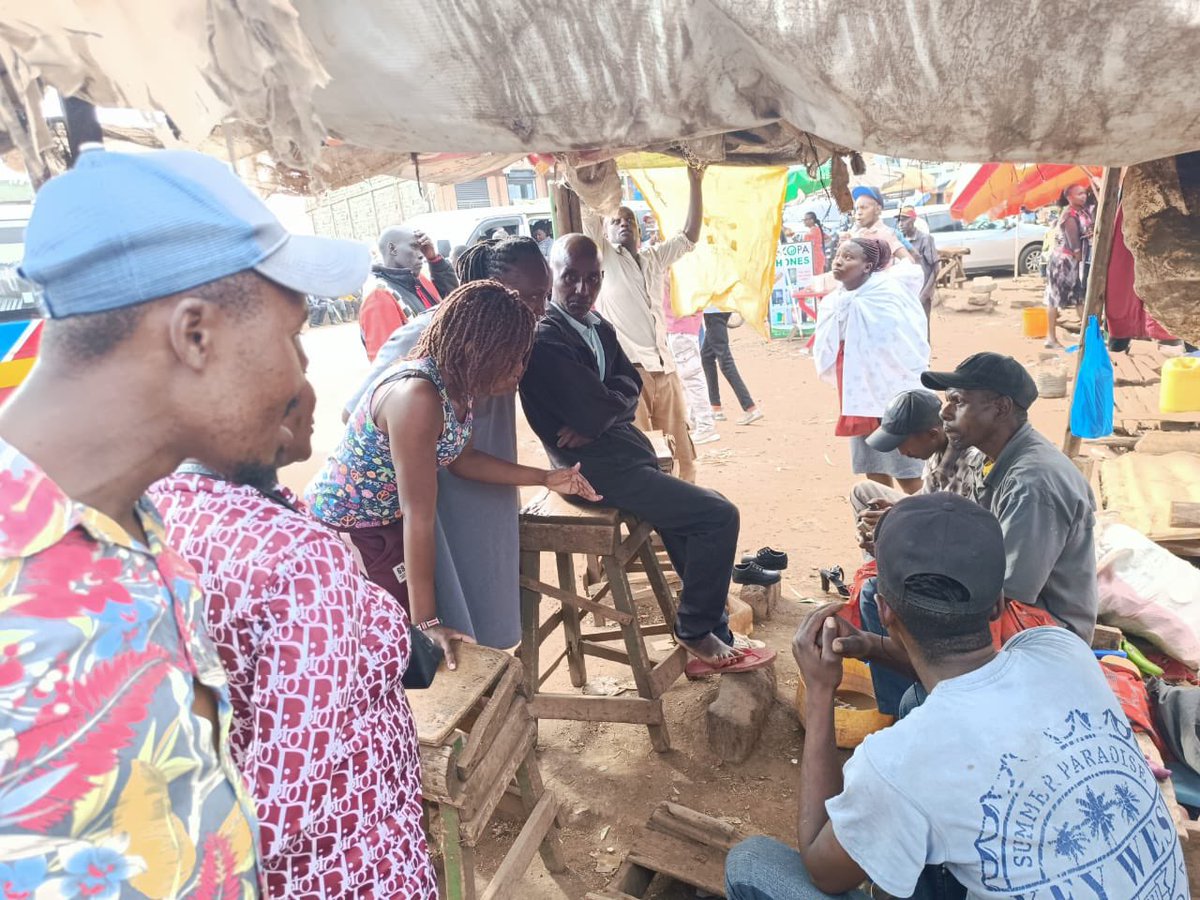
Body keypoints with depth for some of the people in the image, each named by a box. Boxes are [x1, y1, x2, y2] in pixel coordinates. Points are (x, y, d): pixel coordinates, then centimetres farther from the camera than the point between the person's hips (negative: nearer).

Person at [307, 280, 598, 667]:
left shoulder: (459, 383, -8)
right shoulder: (417, 395, -34)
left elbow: (461, 458, 7)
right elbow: (420, 515, -33)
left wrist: (545, 478, 1)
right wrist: (425, 623, -28)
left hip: (388, 523, 8)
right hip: (341, 530, -8)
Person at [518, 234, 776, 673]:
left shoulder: (600, 328, 11)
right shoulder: (545, 339, -18)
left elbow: (631, 385, 3)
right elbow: (593, 411, -22)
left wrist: (599, 416, -15)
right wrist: (614, 408, 0)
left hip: (623, 450, 9)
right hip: (598, 468, -9)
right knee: (720, 516, -9)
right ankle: (696, 631, 8)